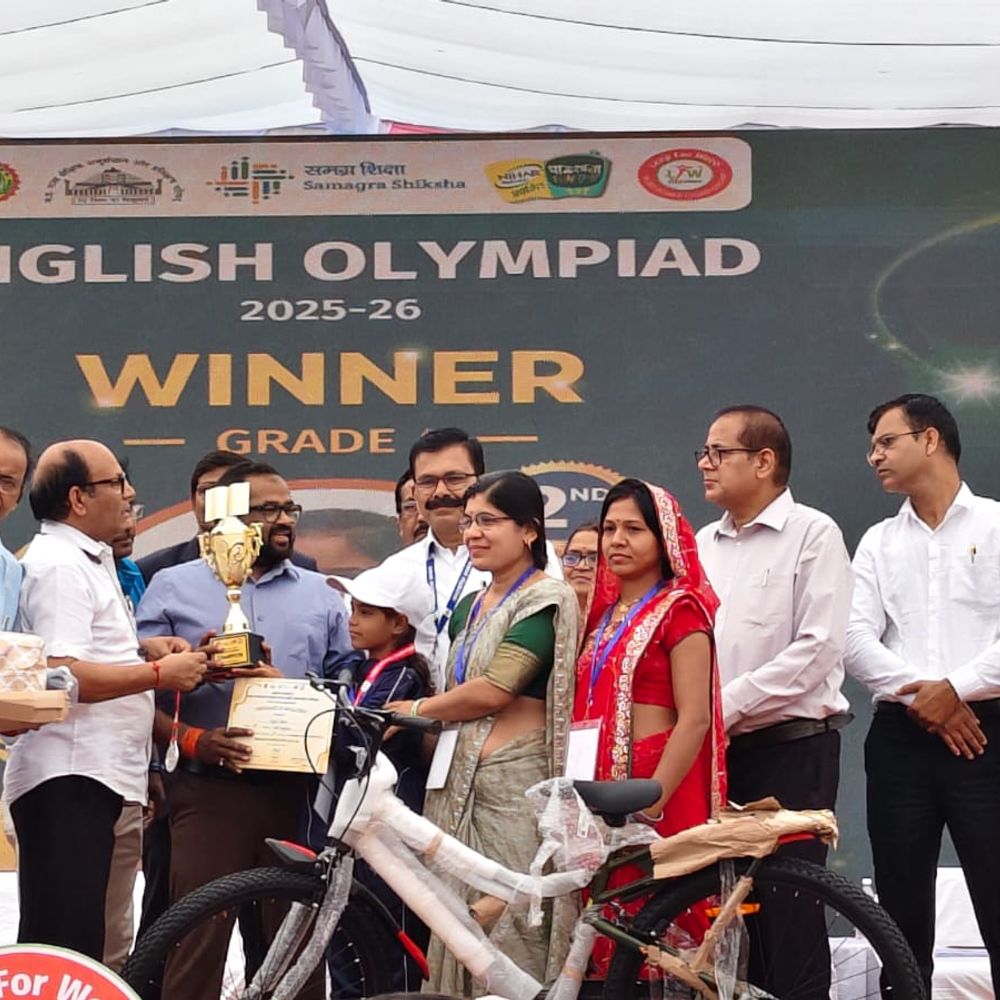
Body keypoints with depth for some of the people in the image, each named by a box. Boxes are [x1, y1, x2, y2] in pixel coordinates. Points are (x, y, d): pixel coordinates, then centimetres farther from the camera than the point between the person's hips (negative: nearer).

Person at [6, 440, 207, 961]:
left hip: (90, 777, 11)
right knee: (65, 943, -13)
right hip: (68, 780, -11)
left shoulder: (87, 560, 21)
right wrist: (159, 673, -15)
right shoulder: (59, 565, -13)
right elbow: (62, 676, -23)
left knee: (80, 934, 12)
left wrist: (142, 646, 16)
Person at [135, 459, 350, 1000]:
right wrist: (192, 740, -12)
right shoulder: (174, 586, 8)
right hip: (209, 790, -3)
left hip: (298, 792, 3)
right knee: (198, 937, -8)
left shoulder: (322, 595, 17)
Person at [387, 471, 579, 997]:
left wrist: (413, 710, -1)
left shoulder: (546, 600, -6)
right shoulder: (469, 608, 19)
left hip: (515, 785, -8)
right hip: (461, 785, 8)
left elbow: (493, 690, -13)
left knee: (509, 929, -10)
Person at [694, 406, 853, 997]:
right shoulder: (704, 544, 14)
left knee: (788, 904, -4)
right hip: (718, 748, 6)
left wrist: (727, 703, -15)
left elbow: (819, 647, -13)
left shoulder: (813, 534, -5)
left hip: (792, 746, -6)